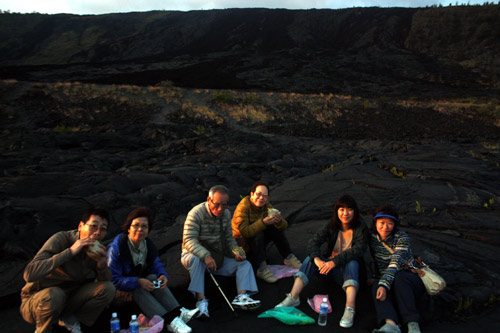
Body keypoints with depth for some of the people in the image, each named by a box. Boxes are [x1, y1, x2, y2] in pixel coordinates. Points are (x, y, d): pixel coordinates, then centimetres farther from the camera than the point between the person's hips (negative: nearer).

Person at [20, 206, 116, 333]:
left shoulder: (96, 248, -6)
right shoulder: (61, 239, -23)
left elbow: (106, 281, -4)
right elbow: (29, 274, -35)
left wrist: (101, 265, -27)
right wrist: (70, 251, -38)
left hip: (68, 299, 5)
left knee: (108, 289, -15)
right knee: (53, 294, -37)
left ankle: (69, 319, 4)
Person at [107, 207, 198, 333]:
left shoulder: (148, 244, -2)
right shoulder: (116, 247, -22)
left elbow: (157, 265, 4)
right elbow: (113, 280, -25)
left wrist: (163, 275, -20)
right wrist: (138, 282, -33)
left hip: (140, 283, 6)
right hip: (121, 291, -5)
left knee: (153, 277, -23)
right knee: (139, 290, -33)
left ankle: (178, 312, -33)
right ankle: (171, 321, -43)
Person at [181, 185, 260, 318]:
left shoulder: (226, 214, 4)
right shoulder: (196, 213, -17)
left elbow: (229, 238, 11)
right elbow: (189, 240, -25)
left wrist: (236, 251, -10)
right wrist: (206, 256, -40)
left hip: (217, 258, 6)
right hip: (196, 254, -6)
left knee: (245, 264, -8)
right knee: (196, 259, -40)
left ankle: (241, 296, -28)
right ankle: (201, 300, -38)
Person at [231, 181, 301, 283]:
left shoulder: (266, 206, -5)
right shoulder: (243, 207, -24)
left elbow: (284, 226, -10)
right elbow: (244, 231, -36)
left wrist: (279, 221, -34)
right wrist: (263, 222, -46)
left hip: (258, 242, 6)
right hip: (242, 242, -6)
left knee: (275, 227, -15)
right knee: (257, 235, -34)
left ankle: (288, 258, -10)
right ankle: (261, 268, -35)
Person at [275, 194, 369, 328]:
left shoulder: (361, 228, -9)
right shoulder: (332, 226, -1)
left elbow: (359, 250, -27)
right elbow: (313, 242, -13)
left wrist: (334, 261, -39)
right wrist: (317, 260, -35)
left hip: (350, 270, -3)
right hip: (331, 268, 3)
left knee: (352, 262, -34)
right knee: (311, 258, -20)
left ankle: (350, 308, -46)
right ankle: (293, 297, -29)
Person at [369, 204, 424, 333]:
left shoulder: (402, 237, -11)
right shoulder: (373, 237, 2)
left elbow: (395, 264, -25)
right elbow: (379, 264, 7)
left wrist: (384, 285, -38)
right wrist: (380, 284, -9)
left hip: (412, 280, -3)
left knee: (399, 278, -36)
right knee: (376, 287, -30)